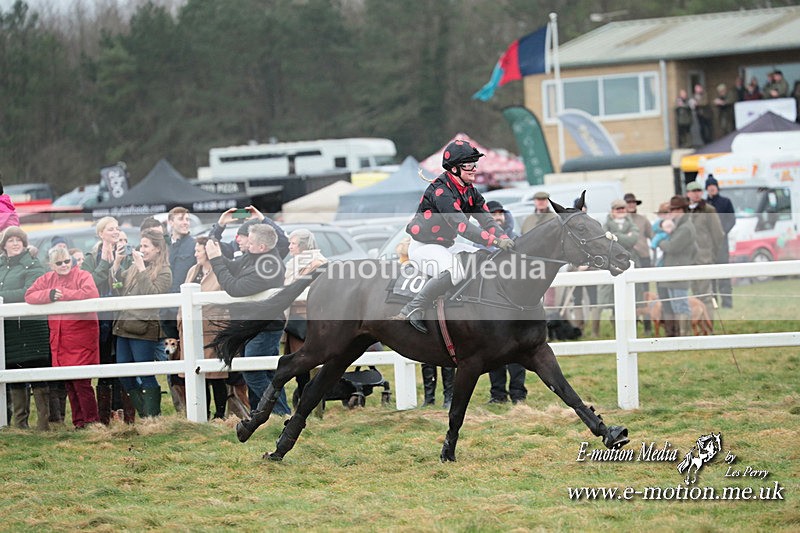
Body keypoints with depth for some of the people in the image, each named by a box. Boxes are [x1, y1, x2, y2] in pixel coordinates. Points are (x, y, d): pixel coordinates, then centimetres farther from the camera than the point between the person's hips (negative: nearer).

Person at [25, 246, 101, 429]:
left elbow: (91, 293, -22)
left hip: (81, 337, -6)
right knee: (69, 383, 8)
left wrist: (63, 294, -14)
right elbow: (29, 295, 4)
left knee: (81, 381, -10)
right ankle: (79, 422, 16)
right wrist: (49, 294, -13)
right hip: (59, 338, 6)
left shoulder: (82, 276, -3)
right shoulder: (47, 279, 12)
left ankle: (92, 421, -3)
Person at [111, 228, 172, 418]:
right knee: (124, 376, 8)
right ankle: (145, 415, 15)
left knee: (145, 375, -7)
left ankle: (153, 416, -3)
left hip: (143, 328, -8)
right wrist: (117, 262, 4)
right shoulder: (134, 268, 17)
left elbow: (154, 294, -15)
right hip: (124, 325, 8)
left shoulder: (163, 272, -2)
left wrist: (142, 269, -13)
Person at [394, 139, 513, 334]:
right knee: (455, 271, -34)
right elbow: (461, 225, -33)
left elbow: (486, 219, 0)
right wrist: (494, 241, -38)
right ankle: (413, 309, -28)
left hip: (446, 245, 10)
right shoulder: (440, 190, -23)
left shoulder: (469, 191, 6)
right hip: (422, 246, -10)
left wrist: (504, 239, -20)